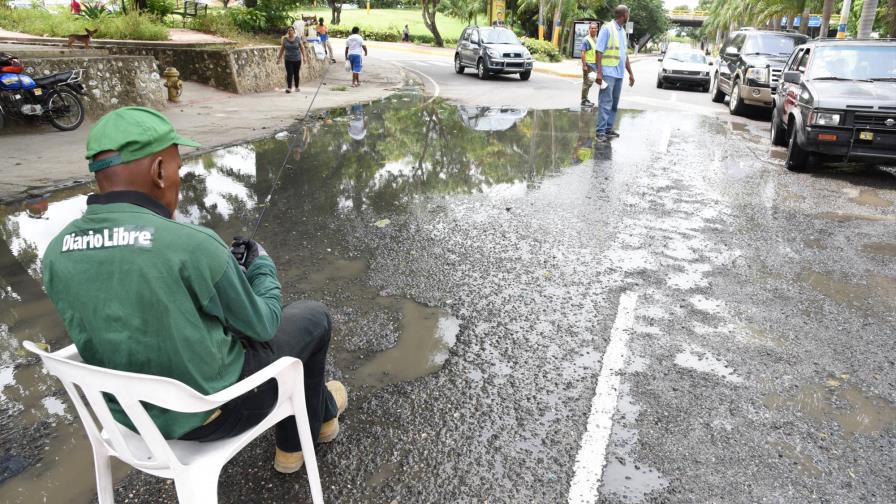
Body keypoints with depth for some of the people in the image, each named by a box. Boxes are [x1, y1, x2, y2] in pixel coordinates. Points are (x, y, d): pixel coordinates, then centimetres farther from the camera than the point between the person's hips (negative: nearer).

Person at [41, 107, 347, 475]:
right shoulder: (191, 245, -28)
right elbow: (261, 325, -13)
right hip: (210, 410, -6)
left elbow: (135, 316, 7)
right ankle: (318, 417, 42)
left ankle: (321, 408, 44)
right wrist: (262, 264, 6)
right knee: (312, 318, 17)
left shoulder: (56, 253, -7)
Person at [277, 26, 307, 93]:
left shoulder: (298, 38, -1)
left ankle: (297, 87, 21)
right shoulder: (284, 39, 1)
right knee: (289, 74, -9)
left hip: (297, 59, 0)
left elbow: (302, 48, 2)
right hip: (288, 60, 0)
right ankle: (289, 88, -12)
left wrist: (304, 57, -4)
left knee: (296, 74, 7)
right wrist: (279, 57, 7)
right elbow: (282, 49, 6)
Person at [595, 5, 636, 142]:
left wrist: (630, 73, 22)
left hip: (619, 73, 8)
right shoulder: (607, 28, -7)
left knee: (614, 103, 8)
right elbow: (599, 51, -11)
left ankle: (608, 128, 14)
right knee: (605, 102, -10)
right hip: (608, 73, -8)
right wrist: (599, 72, -19)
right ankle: (601, 131, -9)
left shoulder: (622, 31, 17)